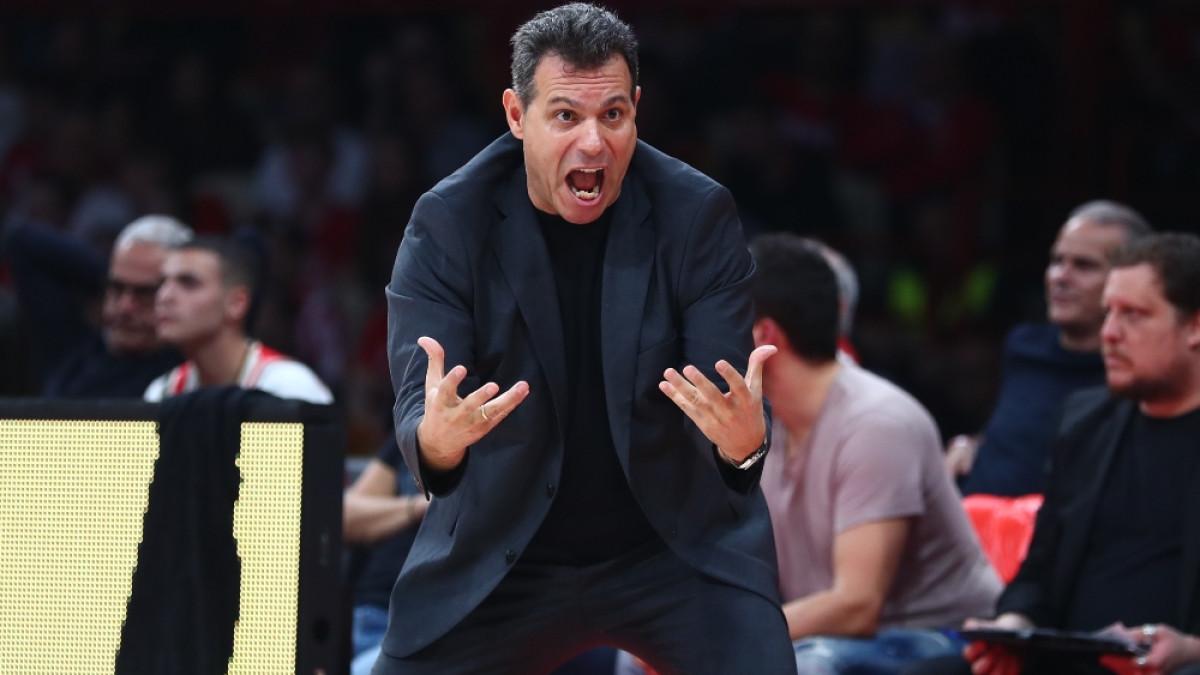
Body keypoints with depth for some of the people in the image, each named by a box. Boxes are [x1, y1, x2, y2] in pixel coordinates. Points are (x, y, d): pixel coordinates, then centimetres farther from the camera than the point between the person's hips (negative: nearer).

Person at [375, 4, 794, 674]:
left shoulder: (699, 214, -13)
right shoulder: (448, 222, -13)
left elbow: (731, 406, -16)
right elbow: (417, 411, -19)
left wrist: (743, 438, -41)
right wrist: (437, 439, -44)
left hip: (682, 542, 0)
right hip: (502, 552, 1)